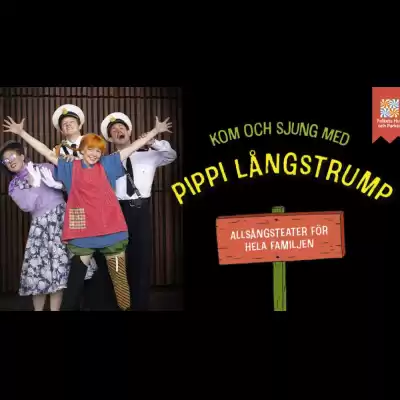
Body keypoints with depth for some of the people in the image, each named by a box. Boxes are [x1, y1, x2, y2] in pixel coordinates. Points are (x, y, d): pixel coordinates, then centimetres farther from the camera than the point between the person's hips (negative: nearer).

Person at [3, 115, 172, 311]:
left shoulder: (107, 164, 9)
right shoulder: (71, 167, 9)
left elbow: (133, 147, 11)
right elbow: (46, 152, 9)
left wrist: (156, 130, 13)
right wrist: (22, 132, 7)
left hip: (110, 228, 1)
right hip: (83, 230, 0)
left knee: (119, 275, 7)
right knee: (76, 275, 6)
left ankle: (125, 307, 17)